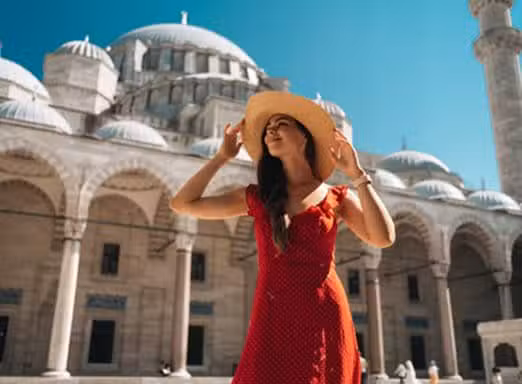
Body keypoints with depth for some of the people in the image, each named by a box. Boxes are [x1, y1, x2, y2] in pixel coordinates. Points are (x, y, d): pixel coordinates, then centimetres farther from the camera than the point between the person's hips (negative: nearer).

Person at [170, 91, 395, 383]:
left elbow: (384, 238, -8)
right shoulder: (256, 197, 11)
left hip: (324, 316, -1)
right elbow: (182, 204, 9)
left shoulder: (336, 197, 6)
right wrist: (222, 157, 11)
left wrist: (358, 174, -7)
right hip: (273, 318, 1)